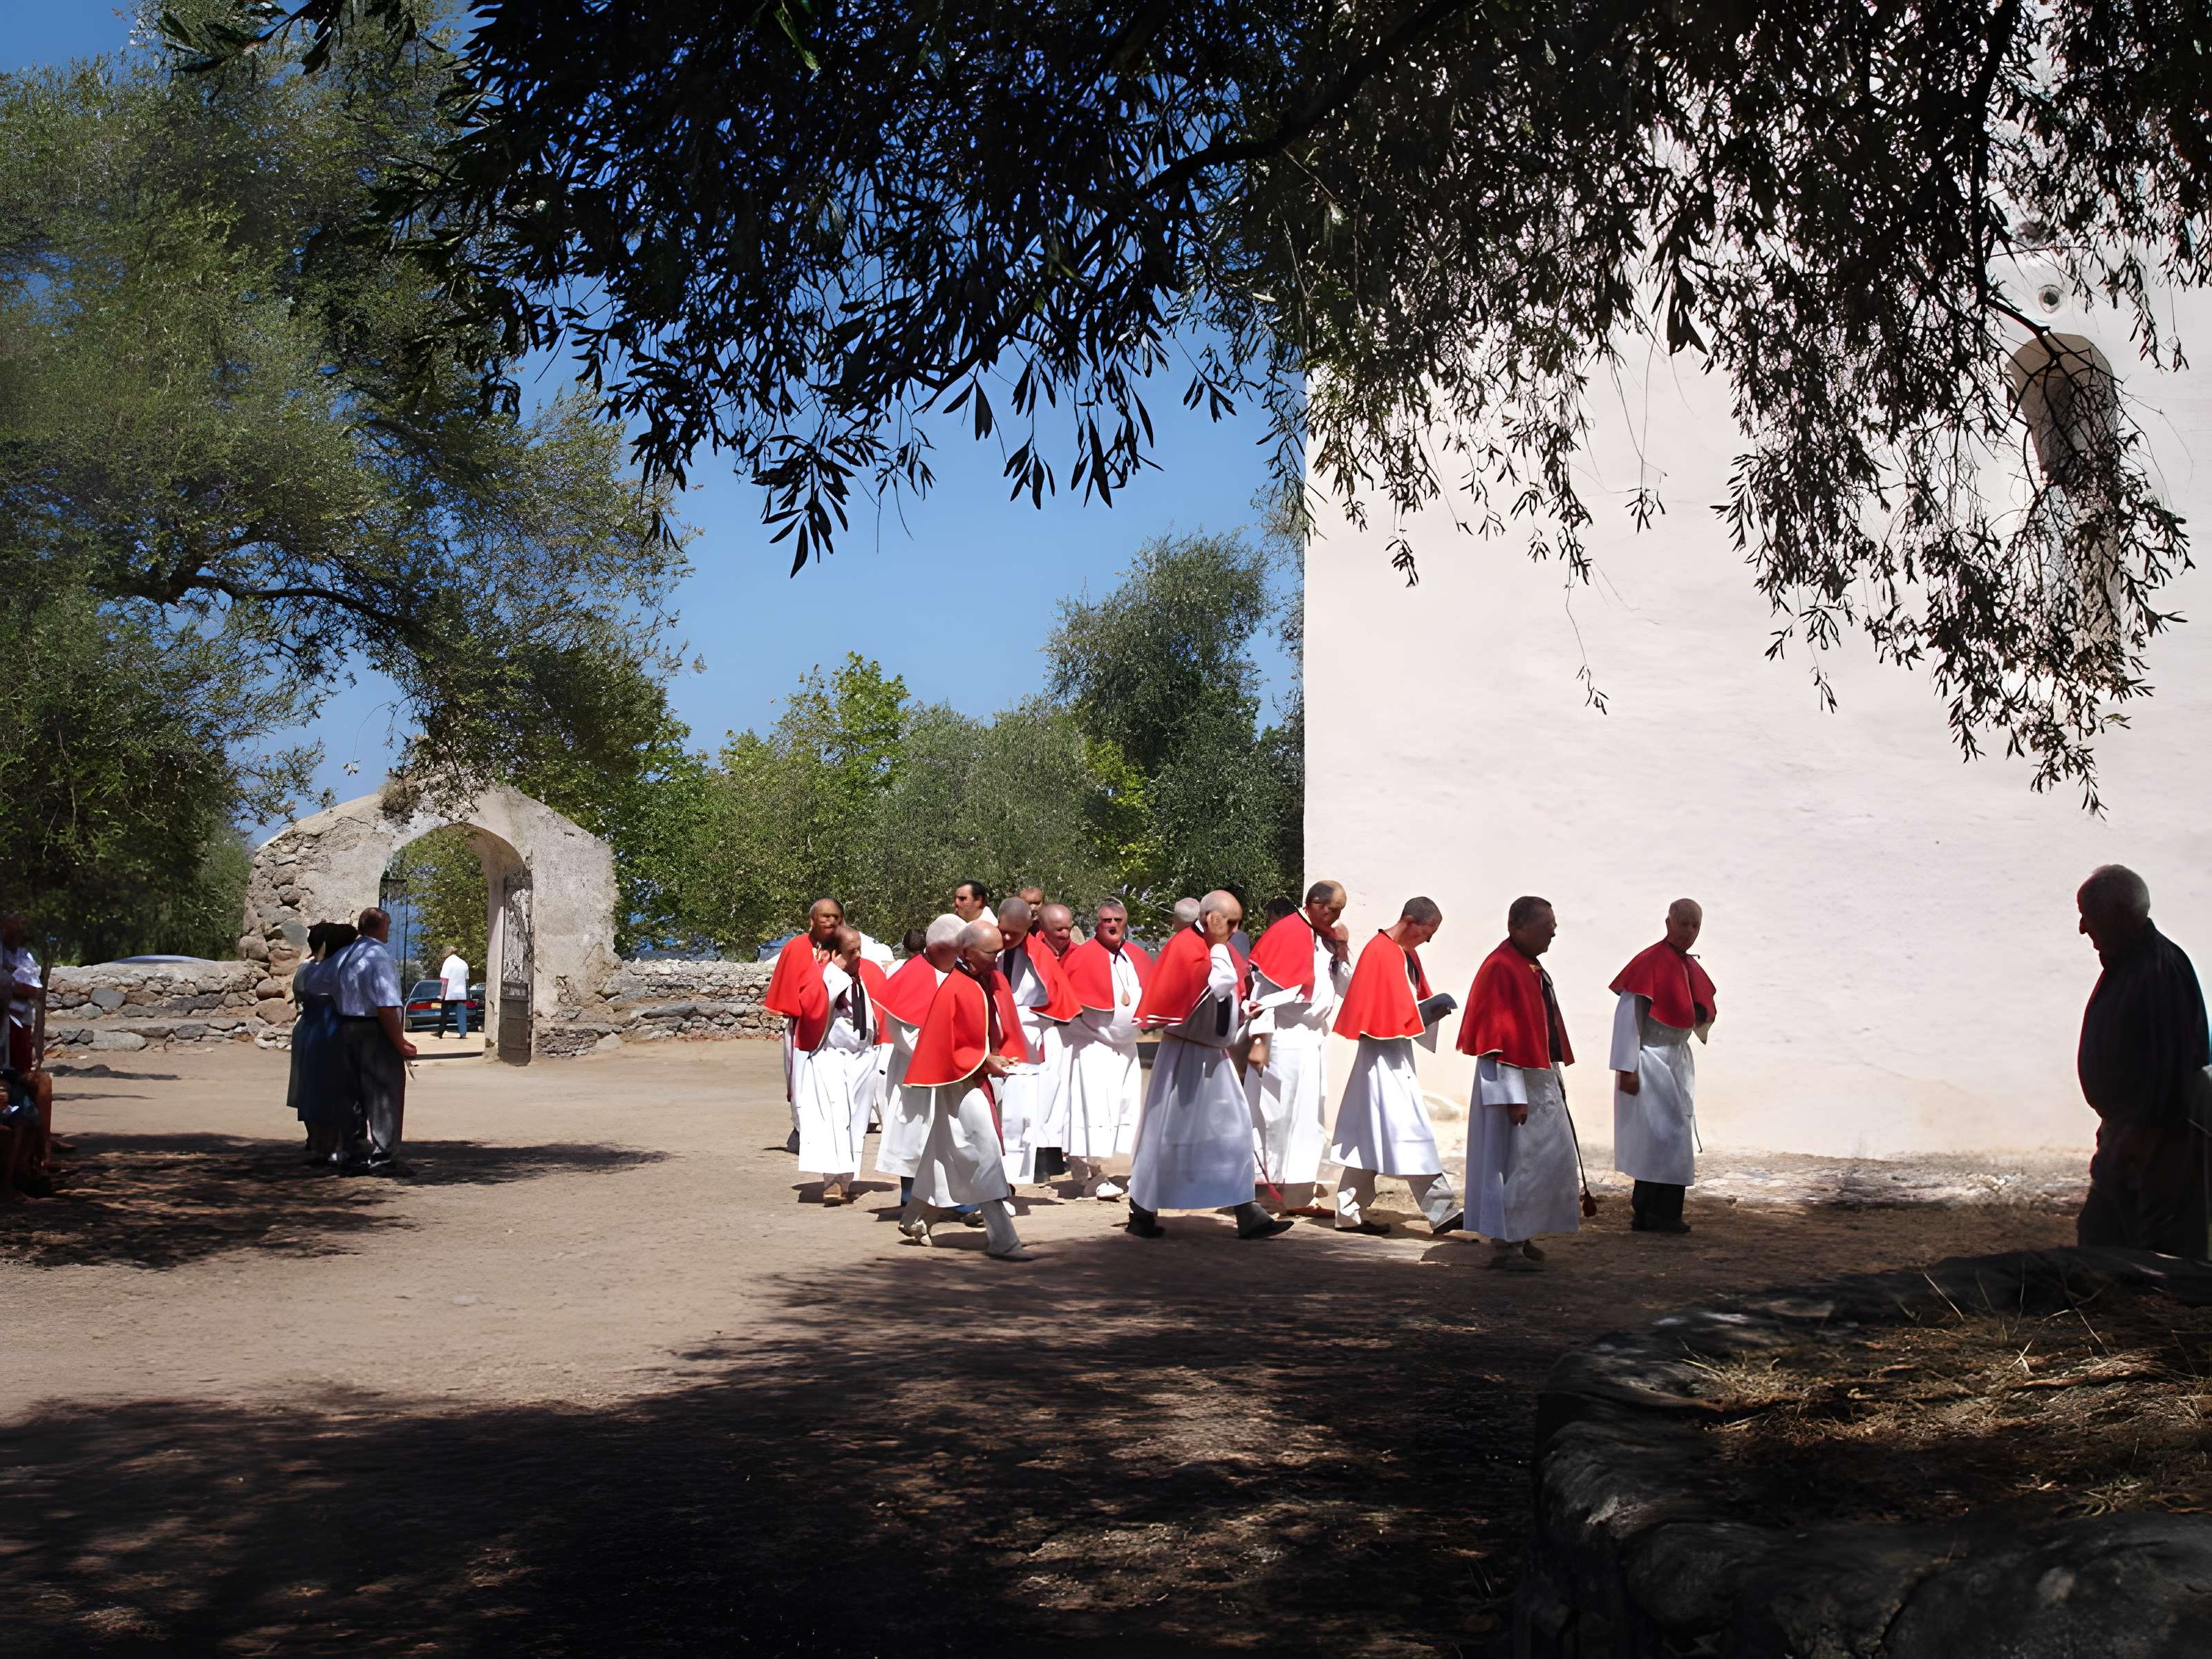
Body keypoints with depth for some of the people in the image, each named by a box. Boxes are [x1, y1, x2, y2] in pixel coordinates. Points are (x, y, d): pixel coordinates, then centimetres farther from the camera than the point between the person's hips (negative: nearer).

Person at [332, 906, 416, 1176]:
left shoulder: (343, 956, 13)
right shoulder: (379, 956, -16)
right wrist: (400, 1042, -18)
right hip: (375, 1032, -8)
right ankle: (383, 1159, -2)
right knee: (383, 1096, -2)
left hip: (345, 1029, 9)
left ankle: (355, 1158, 19)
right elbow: (386, 1007, -22)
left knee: (355, 1094, 15)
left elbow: (335, 997, 16)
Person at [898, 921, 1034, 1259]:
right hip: (963, 1082, -8)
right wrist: (985, 1061, -21)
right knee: (987, 1155, -12)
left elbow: (1008, 1029, 12)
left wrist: (1007, 1057, -7)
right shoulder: (953, 991, -18)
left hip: (989, 1078, 8)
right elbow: (945, 1047, -16)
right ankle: (1002, 1240, -10)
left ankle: (913, 1218, 33)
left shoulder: (997, 981, 4)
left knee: (945, 1158, 17)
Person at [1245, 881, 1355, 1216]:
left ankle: (1297, 1195, 14)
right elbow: (1264, 989, -15)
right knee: (1282, 1115, -3)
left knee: (1310, 1118, 9)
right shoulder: (1285, 933, -12)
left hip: (1315, 1039, 8)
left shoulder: (1326, 937, 11)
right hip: (1286, 1040, -8)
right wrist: (1258, 1040, -18)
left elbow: (1346, 987, 13)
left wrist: (1341, 949, -1)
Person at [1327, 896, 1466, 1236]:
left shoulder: (1407, 953, 13)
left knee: (1371, 1136, 11)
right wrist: (1430, 1006, -18)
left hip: (1397, 1055, 10)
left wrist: (1434, 1007, -1)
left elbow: (1414, 1001, 19)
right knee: (1411, 1132, -8)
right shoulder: (1380, 953, -16)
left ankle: (1351, 1213, 15)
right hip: (1384, 1055, -10)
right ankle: (1442, 1210, -8)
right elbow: (1385, 1008, -20)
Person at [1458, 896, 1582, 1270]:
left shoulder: (1531, 969, 13)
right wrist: (1514, 1095, -24)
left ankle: (1518, 1236, 21)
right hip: (1515, 1082, -10)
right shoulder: (1501, 968, -18)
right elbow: (1499, 1037, -22)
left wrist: (1556, 1078, 19)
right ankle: (1506, 1243, 0)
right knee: (1515, 1161, -6)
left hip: (1541, 1079, 10)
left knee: (1547, 1160, 13)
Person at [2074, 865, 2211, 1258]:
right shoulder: (2124, 964, 10)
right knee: (2098, 1235, 16)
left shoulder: (2162, 969, -21)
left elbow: (2171, 1062, -25)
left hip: (2159, 1137, -10)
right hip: (2127, 1128, 10)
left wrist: (2145, 1133, -24)